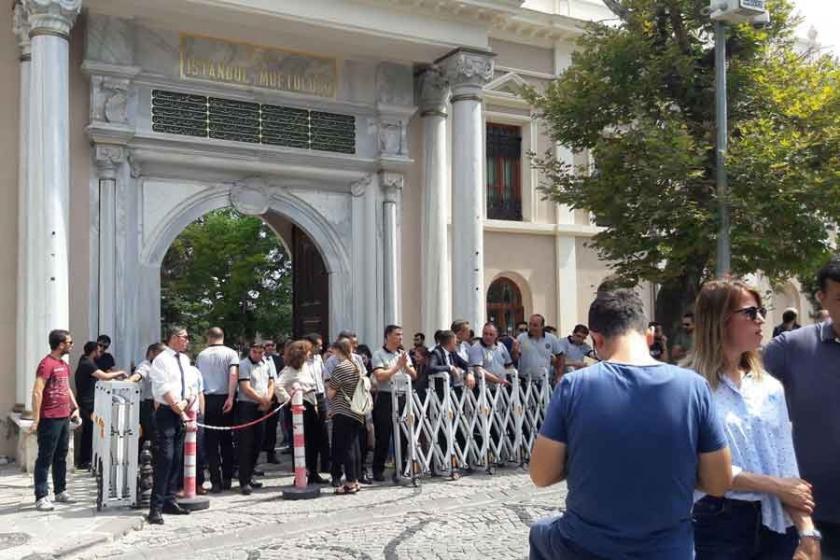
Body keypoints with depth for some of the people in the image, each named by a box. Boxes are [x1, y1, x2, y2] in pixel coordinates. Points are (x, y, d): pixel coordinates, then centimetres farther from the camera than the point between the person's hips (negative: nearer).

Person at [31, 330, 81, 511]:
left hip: (65, 418, 9)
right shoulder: (47, 364, -15)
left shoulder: (64, 364, 13)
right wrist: (36, 420, -22)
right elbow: (37, 393, -20)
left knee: (61, 457, 15)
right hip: (50, 419, -9)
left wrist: (75, 407, 14)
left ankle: (60, 491, 25)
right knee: (45, 459, -3)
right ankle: (41, 497, 0)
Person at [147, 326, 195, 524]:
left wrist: (190, 398, 0)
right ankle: (156, 508, -9)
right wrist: (181, 412, -16)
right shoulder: (161, 360, -10)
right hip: (166, 413, -8)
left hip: (180, 413, 8)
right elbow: (165, 391, -16)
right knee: (165, 458, -12)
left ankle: (169, 501, 20)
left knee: (176, 459, 10)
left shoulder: (185, 360, 13)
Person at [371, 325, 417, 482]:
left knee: (402, 435, 7)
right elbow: (380, 376, -15)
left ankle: (400, 468, 17)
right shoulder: (379, 355, -3)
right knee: (383, 436, 1)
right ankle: (378, 470, 10)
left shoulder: (404, 354, 14)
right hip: (385, 398, -5)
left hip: (402, 397, 5)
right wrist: (397, 366, -10)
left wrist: (406, 366, -7)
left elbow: (414, 376, 11)